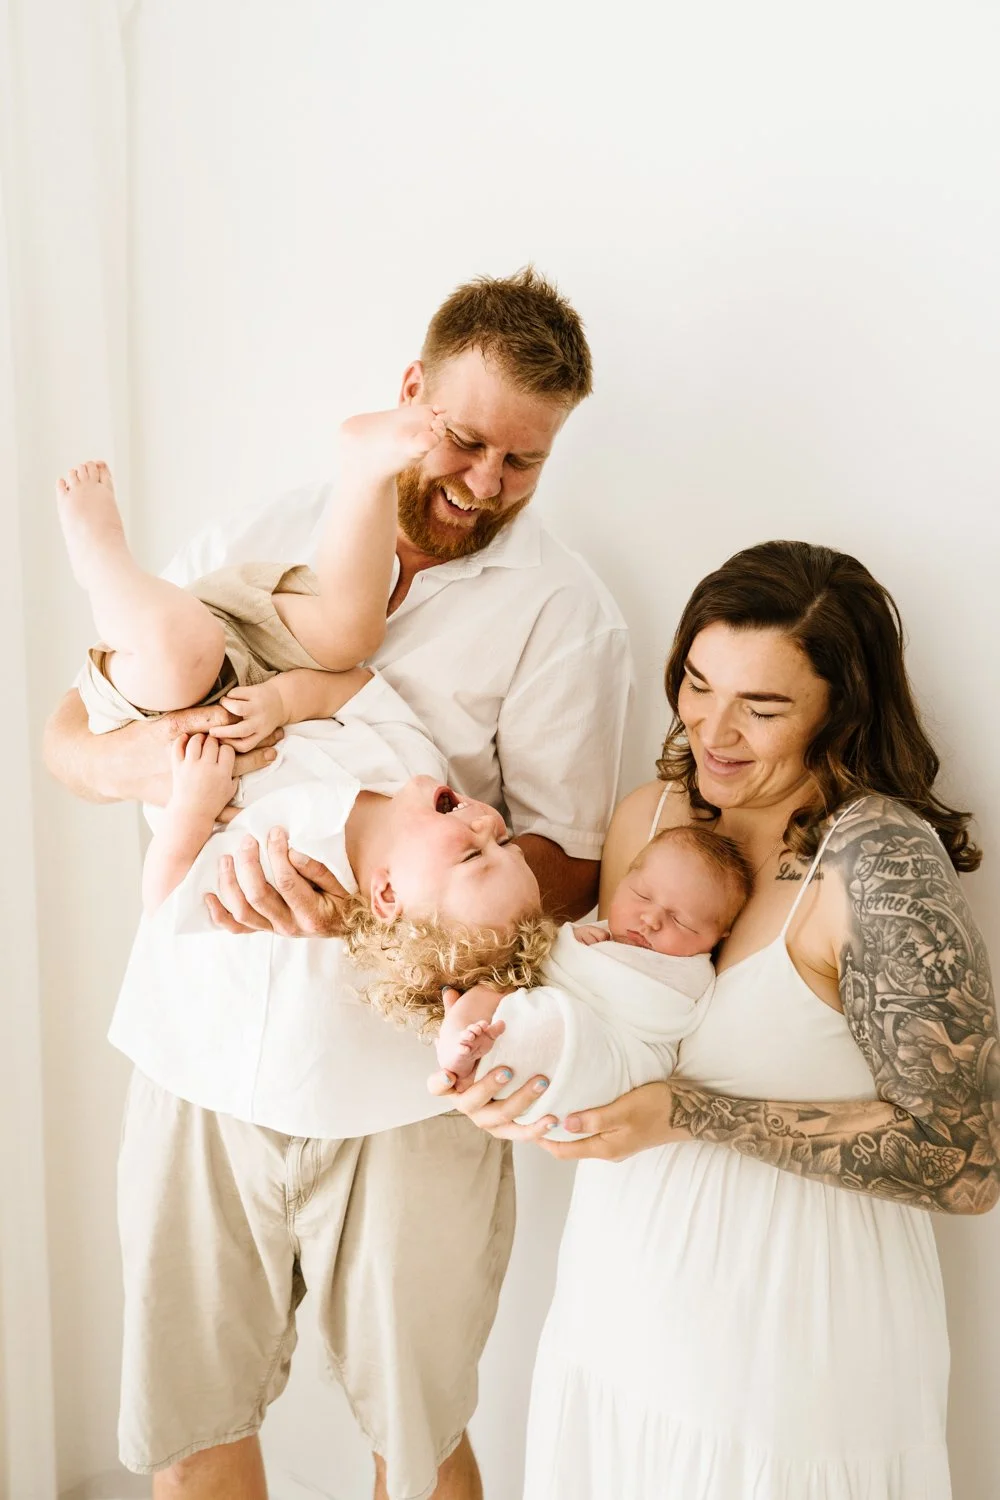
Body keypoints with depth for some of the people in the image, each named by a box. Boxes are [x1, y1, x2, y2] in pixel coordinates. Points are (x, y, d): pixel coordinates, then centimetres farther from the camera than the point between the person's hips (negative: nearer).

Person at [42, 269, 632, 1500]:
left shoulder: (559, 609, -4)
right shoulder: (258, 543, 5)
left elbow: (567, 865, -9)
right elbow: (67, 734, 4)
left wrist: (369, 903, -27)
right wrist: (142, 756, -20)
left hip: (400, 1088, -2)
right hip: (202, 1057, 3)